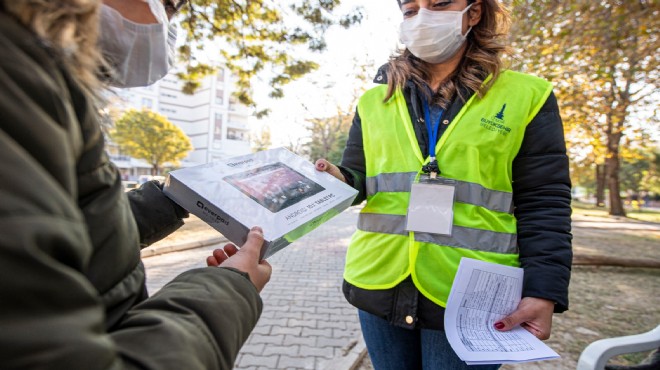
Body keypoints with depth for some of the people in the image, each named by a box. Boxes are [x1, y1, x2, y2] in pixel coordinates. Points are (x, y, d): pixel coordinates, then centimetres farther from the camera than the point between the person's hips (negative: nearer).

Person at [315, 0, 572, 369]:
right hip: (379, 284, 3)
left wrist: (542, 292, -10)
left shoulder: (525, 95, 1)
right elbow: (357, 178, 9)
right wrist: (338, 181, -14)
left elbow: (543, 205, -2)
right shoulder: (374, 100, 7)